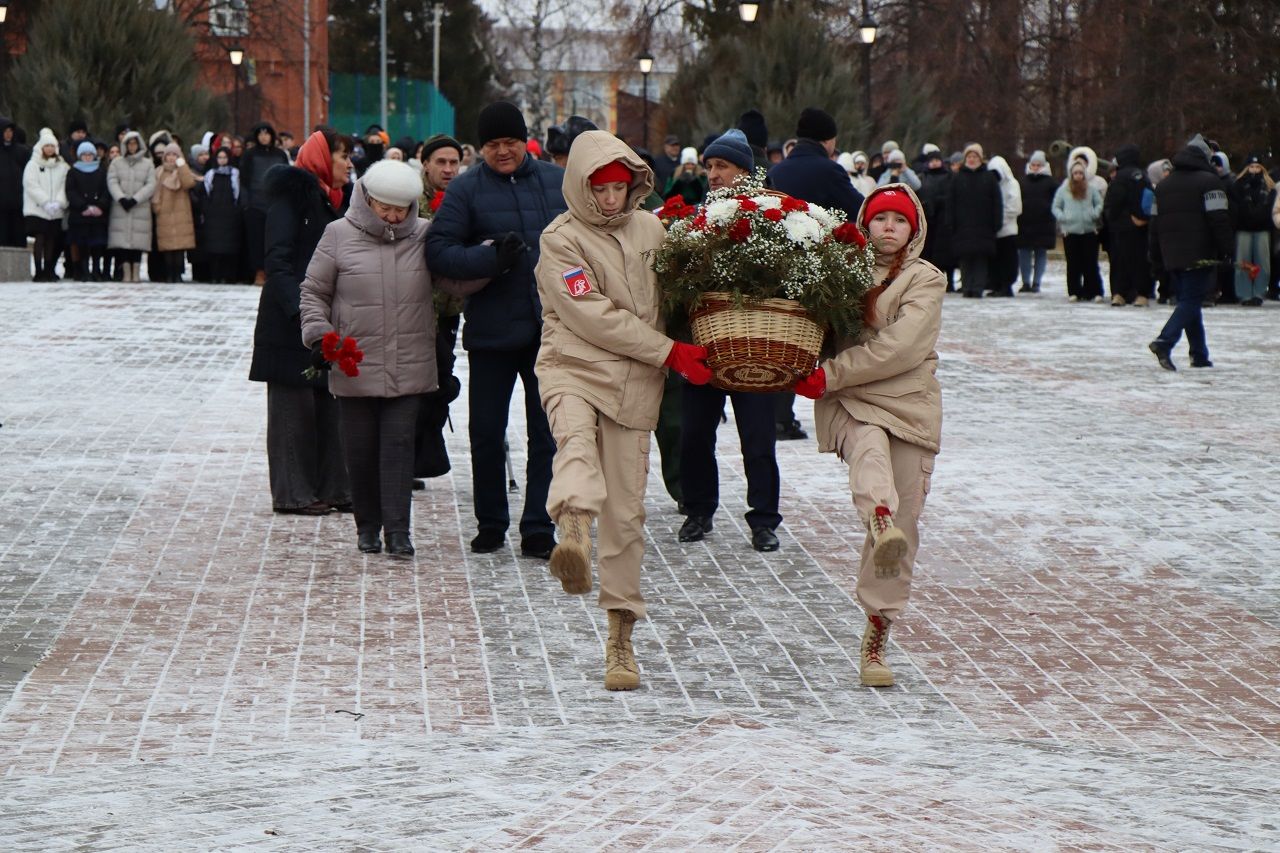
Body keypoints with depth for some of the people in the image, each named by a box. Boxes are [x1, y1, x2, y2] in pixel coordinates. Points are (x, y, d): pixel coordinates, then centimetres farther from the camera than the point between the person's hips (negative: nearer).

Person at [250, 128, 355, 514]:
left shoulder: (332, 199, 16)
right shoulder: (292, 195, -10)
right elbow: (277, 258, -17)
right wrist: (297, 308, -27)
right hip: (290, 323, -8)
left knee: (330, 405, 9)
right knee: (294, 406, -2)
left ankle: (332, 488, 14)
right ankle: (293, 493, 2)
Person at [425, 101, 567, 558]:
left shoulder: (559, 182, 6)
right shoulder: (466, 188, -2)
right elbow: (437, 250, -9)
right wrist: (492, 258, -21)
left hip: (551, 328, 1)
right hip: (491, 329, -1)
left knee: (548, 432, 2)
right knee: (486, 431, 8)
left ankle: (538, 529, 8)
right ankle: (490, 524, 23)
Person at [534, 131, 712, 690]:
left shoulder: (651, 228, 12)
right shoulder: (561, 239, -4)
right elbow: (594, 317, -12)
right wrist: (669, 352, -12)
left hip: (634, 383, 4)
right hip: (573, 368, -4)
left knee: (625, 511, 4)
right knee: (576, 440, -37)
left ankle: (620, 641, 13)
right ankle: (573, 539, -68)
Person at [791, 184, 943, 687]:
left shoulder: (925, 280, 3)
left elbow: (898, 348, -10)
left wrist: (829, 375, -12)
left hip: (909, 404, 0)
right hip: (850, 406, 0)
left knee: (904, 528, -1)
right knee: (870, 449, -36)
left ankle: (876, 638, 11)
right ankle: (881, 522, -69)